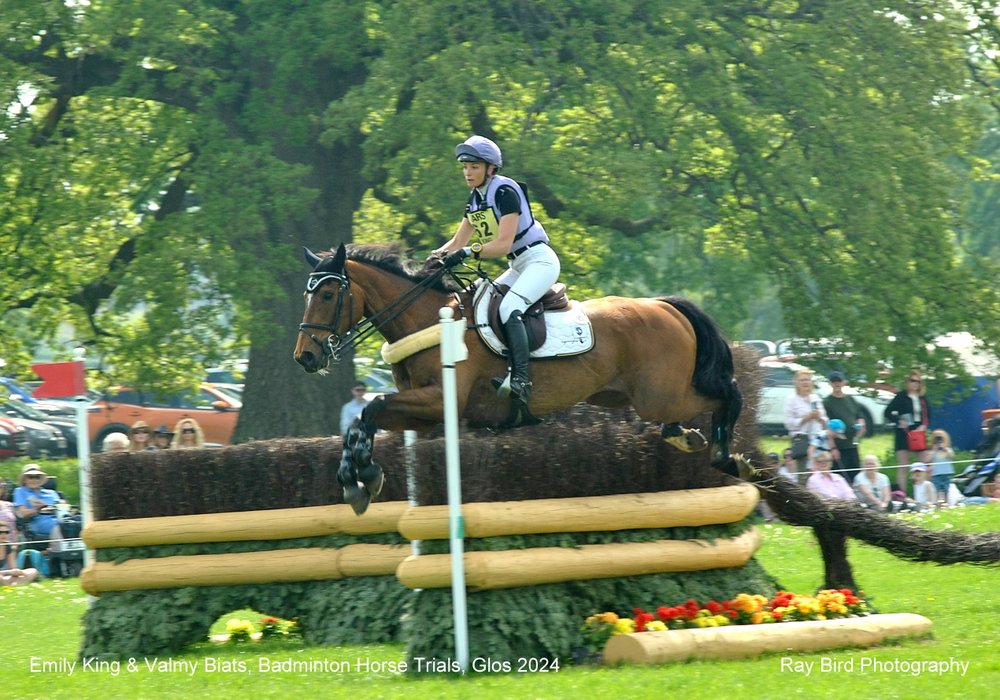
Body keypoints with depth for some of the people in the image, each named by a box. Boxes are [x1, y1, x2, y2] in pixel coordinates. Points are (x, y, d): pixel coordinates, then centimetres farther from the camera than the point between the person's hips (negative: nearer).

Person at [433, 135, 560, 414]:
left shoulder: (505, 192, -17)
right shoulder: (475, 199, 10)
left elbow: (503, 244, -25)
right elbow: (458, 242, 13)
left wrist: (468, 252, -35)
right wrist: (438, 255, -6)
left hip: (540, 260, -10)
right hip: (518, 266, 10)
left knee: (508, 308, -29)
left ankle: (520, 379, -39)